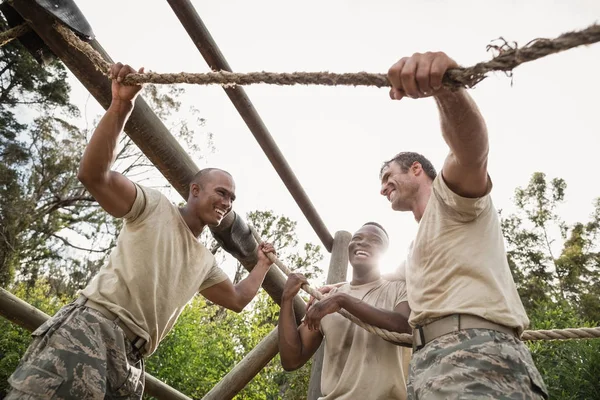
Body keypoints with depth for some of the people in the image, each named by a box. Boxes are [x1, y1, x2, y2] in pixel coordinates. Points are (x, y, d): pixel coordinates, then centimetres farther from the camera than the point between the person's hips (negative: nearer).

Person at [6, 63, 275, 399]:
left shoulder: (205, 262, 24)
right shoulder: (155, 207, 4)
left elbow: (238, 299, 34)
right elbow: (93, 174, -11)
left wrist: (264, 262, 35)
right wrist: (122, 105, -20)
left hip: (131, 360, 8)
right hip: (91, 329, -7)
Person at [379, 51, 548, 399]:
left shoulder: (450, 195, 8)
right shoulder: (421, 243, 35)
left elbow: (472, 148, -17)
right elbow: (412, 317, 41)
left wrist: (446, 87, -39)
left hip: (474, 352, -9)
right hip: (431, 362, 9)